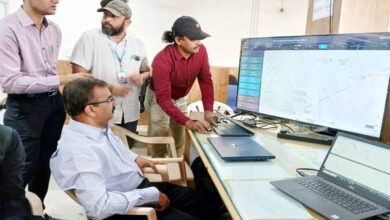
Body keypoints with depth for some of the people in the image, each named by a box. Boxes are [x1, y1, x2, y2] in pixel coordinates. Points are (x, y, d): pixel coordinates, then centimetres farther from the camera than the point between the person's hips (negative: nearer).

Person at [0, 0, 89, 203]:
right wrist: (61, 79, -23)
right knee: (23, 170, 5)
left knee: (45, 163, 18)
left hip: (53, 103, 7)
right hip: (24, 107, -7)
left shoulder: (54, 30, 6)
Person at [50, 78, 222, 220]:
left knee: (203, 201, 10)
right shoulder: (77, 151, -29)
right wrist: (151, 195, -25)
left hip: (141, 186, 9)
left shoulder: (100, 128, 0)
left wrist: (135, 158, 6)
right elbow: (99, 206, -34)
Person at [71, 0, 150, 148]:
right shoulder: (89, 39, -7)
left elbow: (147, 71, 14)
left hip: (130, 115, 4)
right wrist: (110, 89, -21)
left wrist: (142, 77, -10)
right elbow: (79, 76, -12)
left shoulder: (137, 44, 6)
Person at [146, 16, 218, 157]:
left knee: (179, 137, 14)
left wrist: (208, 110, -25)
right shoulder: (163, 60, -36)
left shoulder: (201, 51, -21)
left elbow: (206, 80, -15)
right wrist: (187, 122, -43)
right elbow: (163, 98, -37)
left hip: (181, 98, 5)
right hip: (159, 98, -5)